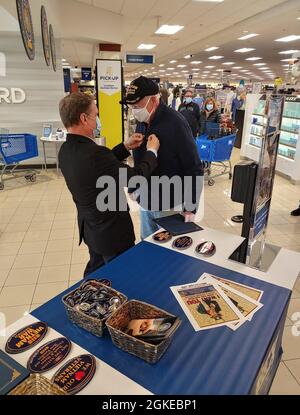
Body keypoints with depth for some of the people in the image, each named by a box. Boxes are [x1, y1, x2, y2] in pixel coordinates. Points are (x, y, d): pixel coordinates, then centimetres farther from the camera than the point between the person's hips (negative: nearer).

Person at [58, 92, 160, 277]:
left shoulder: (67, 150, -4)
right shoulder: (93, 153, -32)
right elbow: (136, 178, -22)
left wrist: (126, 147, 7)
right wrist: (152, 151, -7)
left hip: (91, 227, 9)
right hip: (112, 231, -9)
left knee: (95, 272, 29)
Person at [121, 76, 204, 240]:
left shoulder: (175, 123, -19)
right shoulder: (142, 122, 2)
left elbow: (194, 169, -17)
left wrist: (191, 207, -15)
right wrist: (133, 187, 14)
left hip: (169, 206, -6)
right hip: (145, 202, 7)